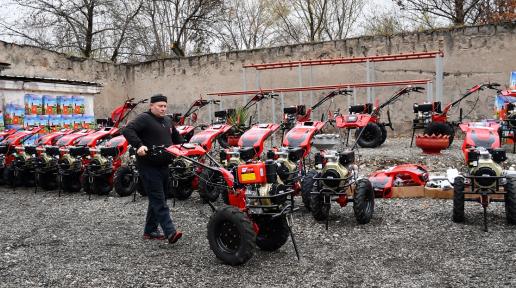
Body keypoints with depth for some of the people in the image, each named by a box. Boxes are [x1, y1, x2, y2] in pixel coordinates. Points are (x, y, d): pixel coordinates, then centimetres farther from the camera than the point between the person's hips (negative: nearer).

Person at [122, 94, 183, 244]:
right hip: (148, 166, -8)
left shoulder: (168, 120, 16)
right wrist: (139, 145, -32)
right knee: (159, 200, -10)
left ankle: (150, 230, 25)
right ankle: (170, 232, -14)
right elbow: (127, 130, -21)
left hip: (163, 165, 8)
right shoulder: (144, 118, -8)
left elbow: (176, 136, 32)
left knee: (156, 199, 14)